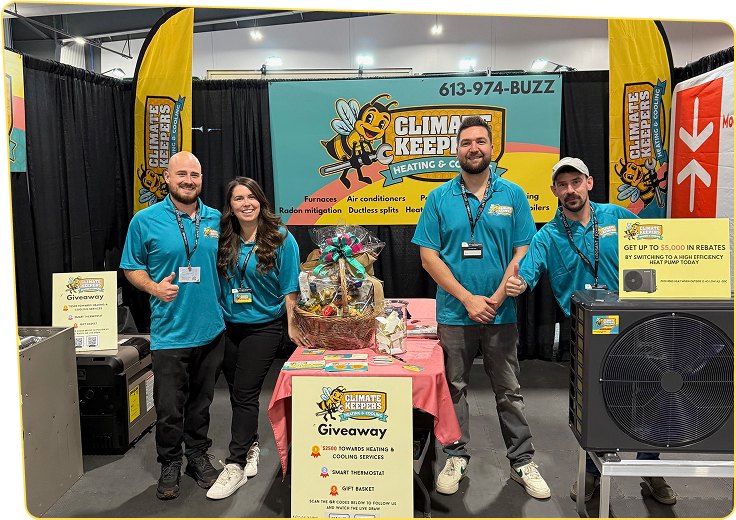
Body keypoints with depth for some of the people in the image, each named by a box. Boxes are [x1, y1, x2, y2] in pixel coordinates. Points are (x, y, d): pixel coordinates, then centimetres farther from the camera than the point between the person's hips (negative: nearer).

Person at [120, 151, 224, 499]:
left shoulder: (216, 220, 5)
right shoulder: (145, 220, -3)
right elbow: (131, 267, 3)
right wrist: (154, 287, -16)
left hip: (211, 330, 3)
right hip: (169, 333, -3)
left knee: (201, 401, 16)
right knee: (169, 407, 5)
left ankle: (198, 456, 35)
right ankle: (170, 464, 27)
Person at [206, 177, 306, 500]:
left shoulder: (281, 239, -8)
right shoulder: (224, 240, 2)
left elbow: (290, 288, -7)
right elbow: (217, 282, 8)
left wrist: (292, 326, -10)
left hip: (264, 325, -4)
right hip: (228, 326, 5)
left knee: (245, 392, -5)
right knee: (236, 392, 14)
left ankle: (235, 465, 5)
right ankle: (251, 447, 34)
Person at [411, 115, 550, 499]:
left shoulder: (512, 195, 3)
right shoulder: (439, 198, 1)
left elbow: (523, 251, 0)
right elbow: (428, 255, -4)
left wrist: (497, 297, -12)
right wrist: (467, 298, -11)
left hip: (501, 313, 0)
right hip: (454, 313, 0)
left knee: (509, 391, 11)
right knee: (453, 389, 10)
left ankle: (522, 462, 25)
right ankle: (456, 458, 27)